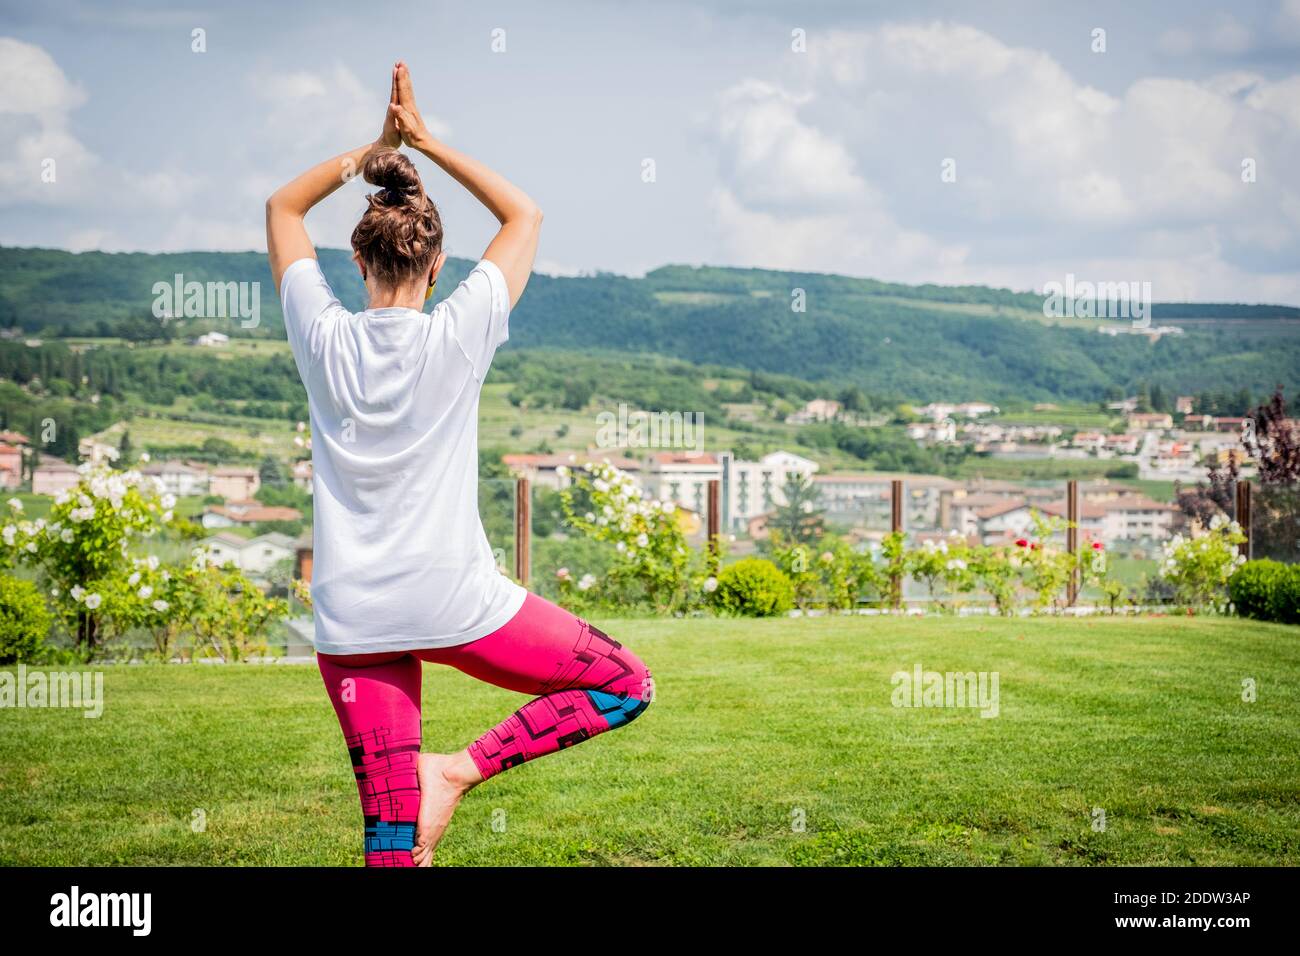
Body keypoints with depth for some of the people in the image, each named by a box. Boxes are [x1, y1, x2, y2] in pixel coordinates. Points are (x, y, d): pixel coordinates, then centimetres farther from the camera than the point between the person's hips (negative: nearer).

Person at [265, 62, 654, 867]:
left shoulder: (324, 338, -1)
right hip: (456, 603, -3)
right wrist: (425, 141, 10)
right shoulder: (458, 334, -7)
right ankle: (463, 769, -3)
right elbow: (526, 215, 9)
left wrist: (375, 148, 13)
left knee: (392, 836, 7)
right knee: (629, 686, 14)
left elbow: (283, 207, 17)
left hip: (351, 620, 4)